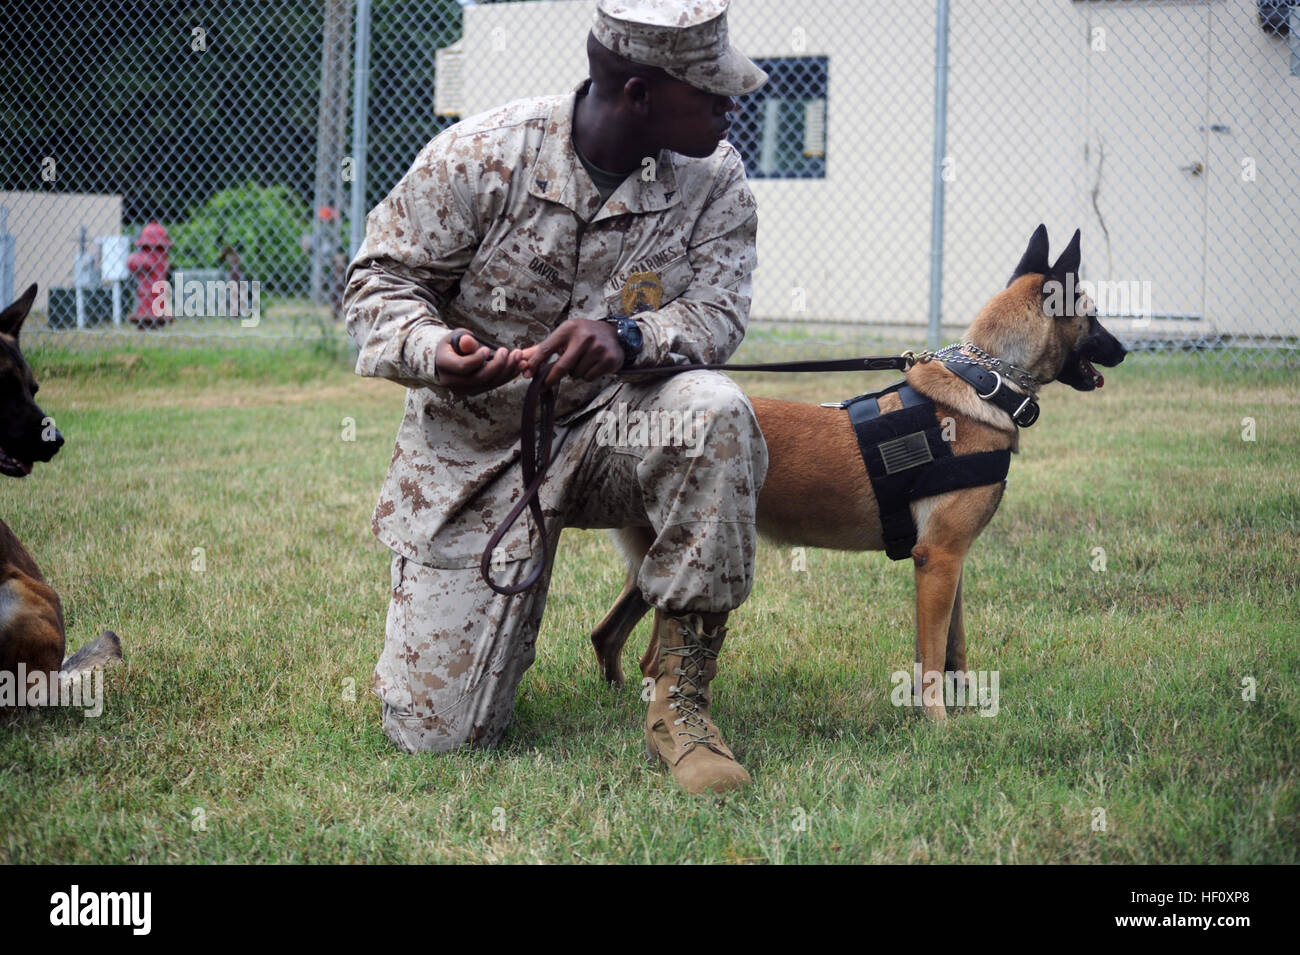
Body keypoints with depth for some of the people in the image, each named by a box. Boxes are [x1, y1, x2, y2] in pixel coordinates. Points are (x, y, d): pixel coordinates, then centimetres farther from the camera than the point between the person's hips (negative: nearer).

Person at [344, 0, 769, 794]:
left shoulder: (713, 175, -7)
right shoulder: (482, 155, -14)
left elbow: (718, 309, -13)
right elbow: (381, 279, -8)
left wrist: (627, 337, -36)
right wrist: (432, 350, -31)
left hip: (612, 431, 2)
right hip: (476, 449, -2)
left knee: (715, 413, -35)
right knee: (438, 732, -8)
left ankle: (680, 700, -22)